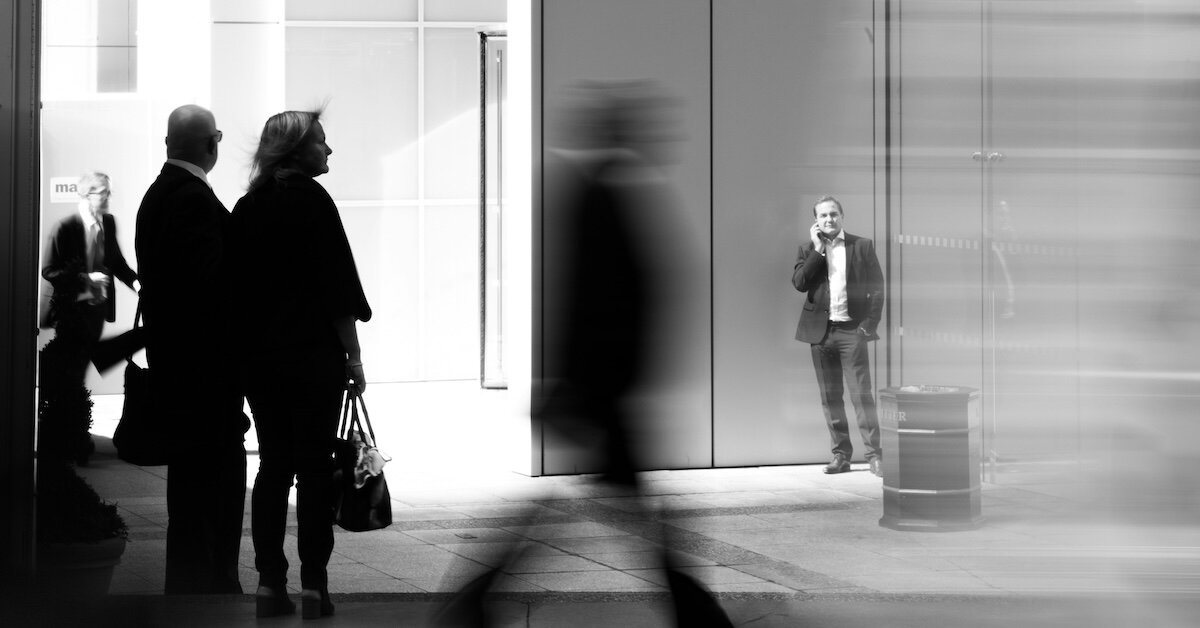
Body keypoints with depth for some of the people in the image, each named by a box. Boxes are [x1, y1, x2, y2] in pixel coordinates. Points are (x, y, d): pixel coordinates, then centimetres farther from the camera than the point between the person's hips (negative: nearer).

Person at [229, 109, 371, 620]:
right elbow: (337, 287, -11)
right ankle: (313, 586, 0)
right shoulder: (312, 201, -9)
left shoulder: (246, 208, 8)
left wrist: (250, 346, 16)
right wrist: (353, 356, -6)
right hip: (313, 356, -5)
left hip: (258, 357, 5)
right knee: (315, 467, 0)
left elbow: (238, 285, 10)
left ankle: (269, 583, 8)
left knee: (273, 465, 9)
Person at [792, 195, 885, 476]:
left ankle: (874, 455, -5)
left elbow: (876, 286, 4)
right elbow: (799, 283, -6)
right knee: (830, 397, 6)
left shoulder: (863, 246, 4)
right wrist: (818, 250, -10)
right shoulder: (808, 248, 9)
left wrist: (870, 323, -4)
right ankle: (841, 455, 12)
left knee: (862, 394, -7)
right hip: (820, 330, 3)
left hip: (852, 329, -3)